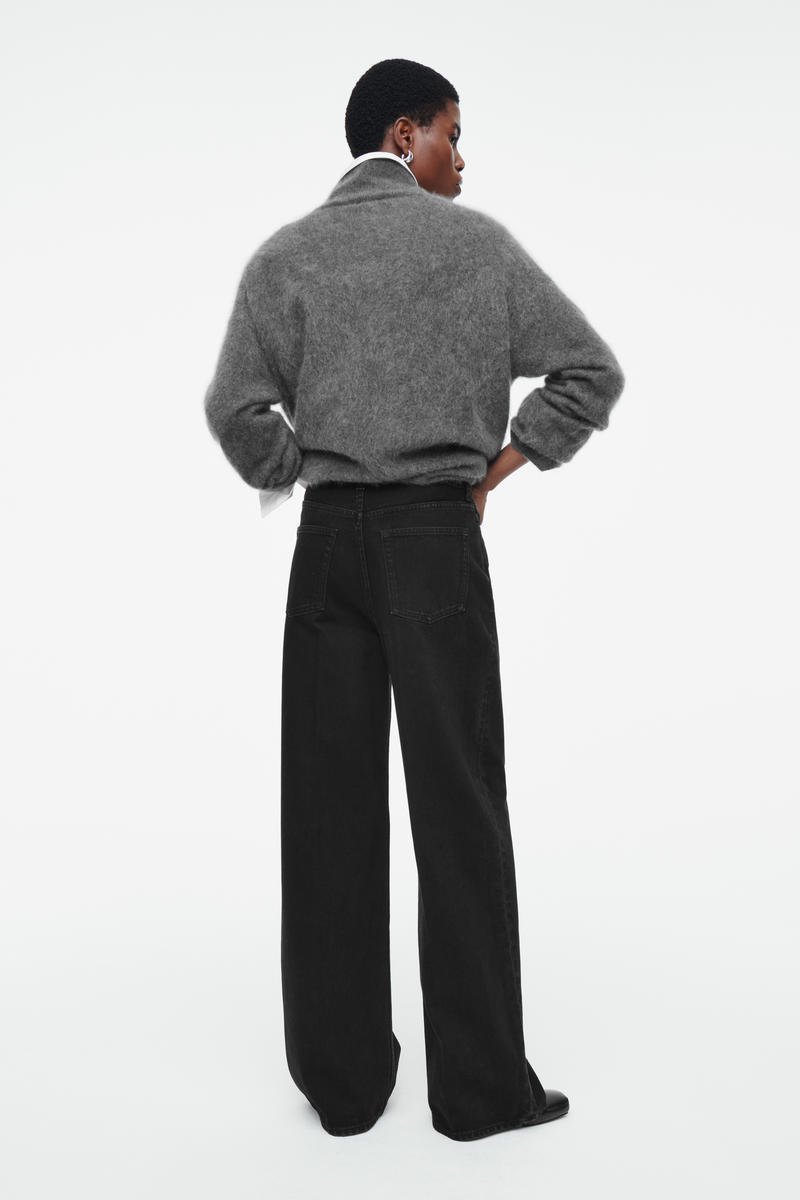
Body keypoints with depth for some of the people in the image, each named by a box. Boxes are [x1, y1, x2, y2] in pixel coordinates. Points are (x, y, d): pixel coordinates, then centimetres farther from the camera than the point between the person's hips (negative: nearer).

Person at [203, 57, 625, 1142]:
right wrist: (496, 470, 7)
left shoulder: (285, 256, 6)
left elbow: (236, 410, -3)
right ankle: (481, 1084, 11)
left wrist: (300, 479, 13)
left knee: (332, 807, 7)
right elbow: (593, 373, 2)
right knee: (458, 806, 3)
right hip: (439, 537, -2)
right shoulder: (478, 242, 2)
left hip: (330, 542, 3)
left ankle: (342, 1075, 17)